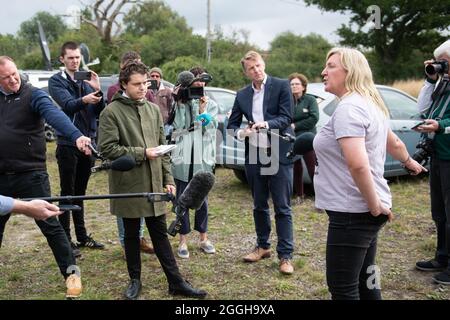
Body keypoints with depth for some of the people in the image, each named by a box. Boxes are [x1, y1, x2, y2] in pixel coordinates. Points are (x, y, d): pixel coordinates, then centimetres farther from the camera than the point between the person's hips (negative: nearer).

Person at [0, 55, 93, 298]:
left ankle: (70, 273, 11)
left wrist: (76, 135, -45)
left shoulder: (33, 95, -9)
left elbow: (54, 115, -28)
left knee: (49, 224, -1)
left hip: (31, 175, -5)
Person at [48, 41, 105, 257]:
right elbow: (66, 105, -19)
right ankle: (66, 240, 6)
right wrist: (83, 100, -39)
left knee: (80, 192, 14)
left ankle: (82, 236, 22)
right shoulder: (56, 81, -1)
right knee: (67, 193, -1)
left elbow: (100, 111, 2)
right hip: (68, 144, -4)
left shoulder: (87, 81, 11)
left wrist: (97, 91, -15)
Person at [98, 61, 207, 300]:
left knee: (160, 233, 11)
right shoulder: (111, 112, -8)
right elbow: (107, 148, -14)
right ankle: (135, 280, 27)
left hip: (153, 183, 4)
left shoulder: (154, 110, 9)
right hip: (128, 184, -4)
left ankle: (176, 282, 15)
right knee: (131, 234, 11)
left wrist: (168, 179, 8)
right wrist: (142, 153, -16)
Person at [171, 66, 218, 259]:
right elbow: (178, 126, -10)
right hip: (182, 158, -1)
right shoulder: (179, 103, 4)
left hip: (203, 158, 1)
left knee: (202, 200, 10)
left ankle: (203, 239, 23)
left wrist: (202, 109, -11)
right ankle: (183, 241, 13)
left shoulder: (211, 105, 7)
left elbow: (209, 129, -4)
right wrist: (180, 104, -13)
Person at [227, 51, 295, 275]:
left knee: (282, 208, -1)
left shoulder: (281, 86, -3)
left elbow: (286, 118, -8)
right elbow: (232, 124, 11)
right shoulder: (242, 95, 10)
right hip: (254, 155, 5)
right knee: (259, 205, 16)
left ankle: (285, 255, 6)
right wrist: (240, 133, -11)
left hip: (278, 155, -4)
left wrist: (266, 124, -25)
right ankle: (262, 246, 31)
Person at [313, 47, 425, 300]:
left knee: (343, 288, -1)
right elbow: (394, 143, 30)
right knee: (365, 282, 18)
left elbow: (358, 164, -29)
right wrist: (409, 162, 49)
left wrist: (375, 205, -18)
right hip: (362, 211, 10)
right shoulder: (371, 104, 14)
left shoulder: (348, 108, -17)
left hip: (352, 213, -10)